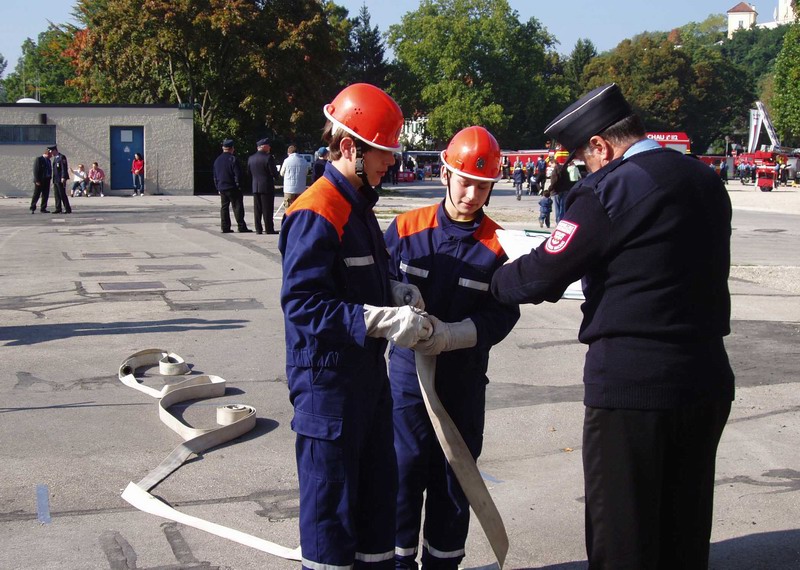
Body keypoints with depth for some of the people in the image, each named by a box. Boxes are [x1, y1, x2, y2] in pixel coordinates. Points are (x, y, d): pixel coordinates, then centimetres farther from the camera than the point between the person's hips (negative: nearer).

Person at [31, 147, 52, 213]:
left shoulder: (48, 160, 14)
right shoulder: (38, 159, -9)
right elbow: (35, 170, -13)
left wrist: (49, 178, 5)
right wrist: (37, 180, -18)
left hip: (47, 180, 7)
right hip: (40, 181, -7)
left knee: (45, 195, 7)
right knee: (36, 195, -1)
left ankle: (43, 208, 14)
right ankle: (32, 209, 7)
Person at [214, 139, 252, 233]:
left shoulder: (217, 160, 12)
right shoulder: (232, 159, -10)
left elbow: (215, 176, 16)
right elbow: (237, 174, -14)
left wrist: (218, 187, 20)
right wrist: (239, 186, -7)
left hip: (222, 188, 6)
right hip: (232, 188, -6)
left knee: (224, 208, 8)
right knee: (237, 207, -4)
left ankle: (225, 227, 7)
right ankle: (241, 227, -5)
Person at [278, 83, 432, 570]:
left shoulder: (360, 206, 12)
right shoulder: (316, 213, -19)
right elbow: (303, 304, -25)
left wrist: (397, 292, 2)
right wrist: (384, 320, -28)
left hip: (368, 372, 10)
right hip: (328, 379, -10)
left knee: (379, 489, 19)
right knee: (331, 499, 2)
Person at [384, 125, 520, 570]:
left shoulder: (497, 245, -5)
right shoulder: (407, 228, -2)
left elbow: (503, 313, -9)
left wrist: (451, 334, -24)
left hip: (465, 381, 0)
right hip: (408, 372, 0)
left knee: (454, 477, 11)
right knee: (405, 471, 6)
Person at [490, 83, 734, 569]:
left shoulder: (610, 189, -13)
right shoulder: (706, 180, 9)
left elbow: (543, 276, -12)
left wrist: (494, 282, 7)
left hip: (630, 383, -7)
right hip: (706, 379, 7)